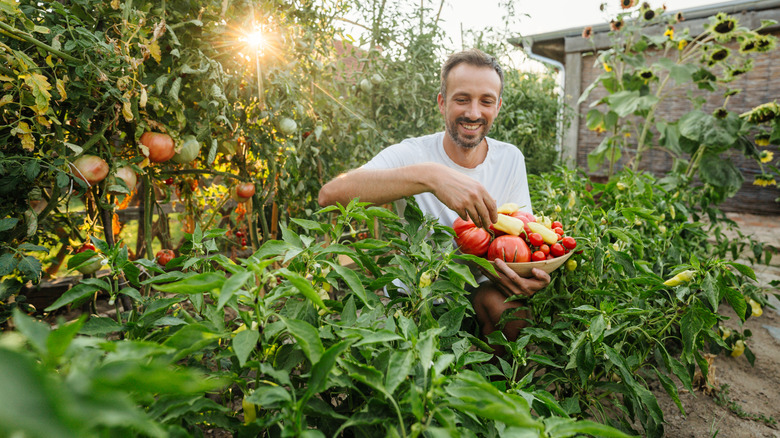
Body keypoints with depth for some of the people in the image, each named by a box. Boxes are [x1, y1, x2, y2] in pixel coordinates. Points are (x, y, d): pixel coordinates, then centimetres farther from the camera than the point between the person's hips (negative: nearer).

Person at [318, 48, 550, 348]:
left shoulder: (511, 159, 1)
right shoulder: (410, 154, -13)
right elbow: (330, 194, -31)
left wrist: (532, 271, -24)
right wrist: (429, 175, -44)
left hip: (477, 293, 3)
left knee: (504, 305, -27)